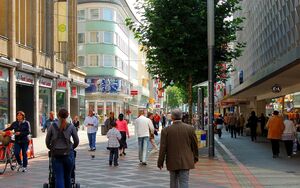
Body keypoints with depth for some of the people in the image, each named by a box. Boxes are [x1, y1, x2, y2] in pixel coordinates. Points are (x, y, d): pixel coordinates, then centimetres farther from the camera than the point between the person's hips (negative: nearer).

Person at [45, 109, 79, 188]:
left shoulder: (52, 126, 1)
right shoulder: (71, 126, 0)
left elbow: (47, 141, 5)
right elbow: (76, 142, 5)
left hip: (56, 155, 0)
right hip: (68, 154, 0)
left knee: (59, 178, -1)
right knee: (67, 177, 14)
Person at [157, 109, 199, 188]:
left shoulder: (166, 130, -8)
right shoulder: (190, 128, -5)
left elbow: (163, 148, -6)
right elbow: (194, 145, 3)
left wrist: (160, 162, 3)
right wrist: (195, 158, 18)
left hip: (172, 162, 0)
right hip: (185, 161, 0)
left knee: (173, 181, 18)